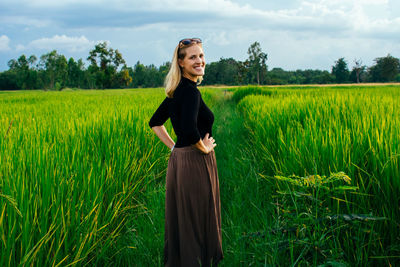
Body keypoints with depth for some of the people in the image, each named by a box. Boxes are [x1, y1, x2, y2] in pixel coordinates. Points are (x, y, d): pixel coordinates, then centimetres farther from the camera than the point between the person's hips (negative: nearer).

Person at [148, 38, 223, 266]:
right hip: (196, 164, -9)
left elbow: (155, 122, 21)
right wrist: (204, 148, -15)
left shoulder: (177, 91, 11)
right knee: (198, 223, 2)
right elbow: (190, 131, -33)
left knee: (179, 220, 16)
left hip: (178, 161, 9)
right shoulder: (190, 91, -18)